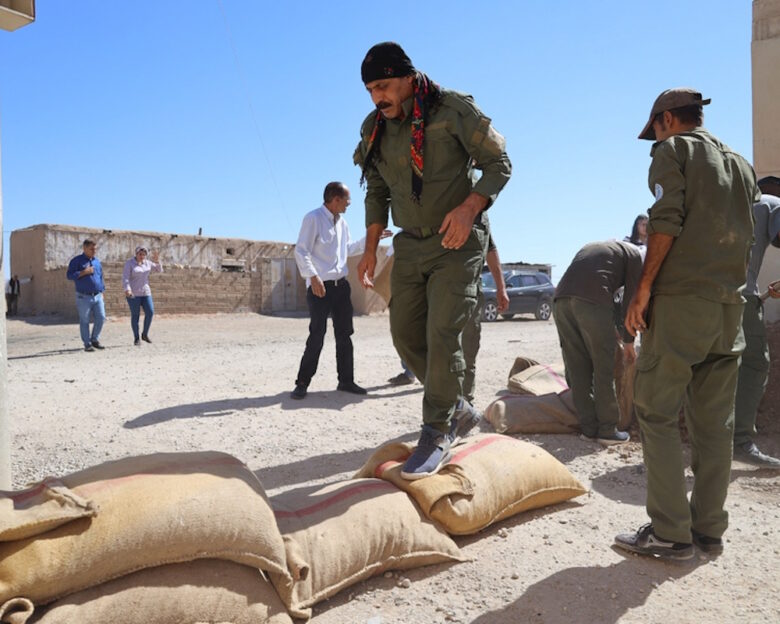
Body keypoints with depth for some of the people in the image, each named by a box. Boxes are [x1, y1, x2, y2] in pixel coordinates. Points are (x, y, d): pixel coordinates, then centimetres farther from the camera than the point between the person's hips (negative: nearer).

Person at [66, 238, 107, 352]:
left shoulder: (97, 261, 14)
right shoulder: (77, 261, -2)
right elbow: (70, 275, -8)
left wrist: (102, 291, 16)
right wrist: (84, 272, -17)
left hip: (98, 296, 5)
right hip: (84, 297, -5)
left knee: (101, 318, 0)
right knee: (84, 321, 2)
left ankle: (94, 339, 18)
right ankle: (87, 344, 10)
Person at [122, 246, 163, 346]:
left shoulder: (147, 263, 8)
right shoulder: (129, 263, -9)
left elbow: (159, 270, 7)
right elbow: (125, 278, -17)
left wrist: (156, 260, -11)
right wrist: (127, 290, -34)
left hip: (145, 292, 5)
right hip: (133, 293, -5)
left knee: (150, 312, -7)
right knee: (135, 315, -2)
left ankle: (144, 334, 11)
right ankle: (136, 338, 8)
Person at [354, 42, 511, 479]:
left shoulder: (453, 111, -12)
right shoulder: (374, 130, 5)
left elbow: (500, 164, -8)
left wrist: (469, 207, -24)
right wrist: (371, 248, 4)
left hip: (457, 242, -6)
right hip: (411, 246, 6)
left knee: (441, 334, -14)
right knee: (406, 334, 5)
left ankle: (438, 434, 1)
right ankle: (459, 409, 24)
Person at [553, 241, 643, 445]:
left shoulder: (591, 247, 37)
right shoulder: (633, 253, 20)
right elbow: (630, 298, 13)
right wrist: (628, 342, 20)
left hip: (561, 298, 6)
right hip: (593, 300, -6)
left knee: (577, 369, 9)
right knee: (603, 369, 4)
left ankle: (589, 428, 15)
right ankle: (607, 430, 10)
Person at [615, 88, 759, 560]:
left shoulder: (673, 150, 2)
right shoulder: (742, 165, 22)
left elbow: (667, 221, -12)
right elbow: (746, 236, 17)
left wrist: (642, 291, -12)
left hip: (681, 297, -7)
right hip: (730, 304, 7)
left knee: (657, 414, -4)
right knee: (714, 422, 8)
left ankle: (671, 532, -3)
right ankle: (709, 528, 13)